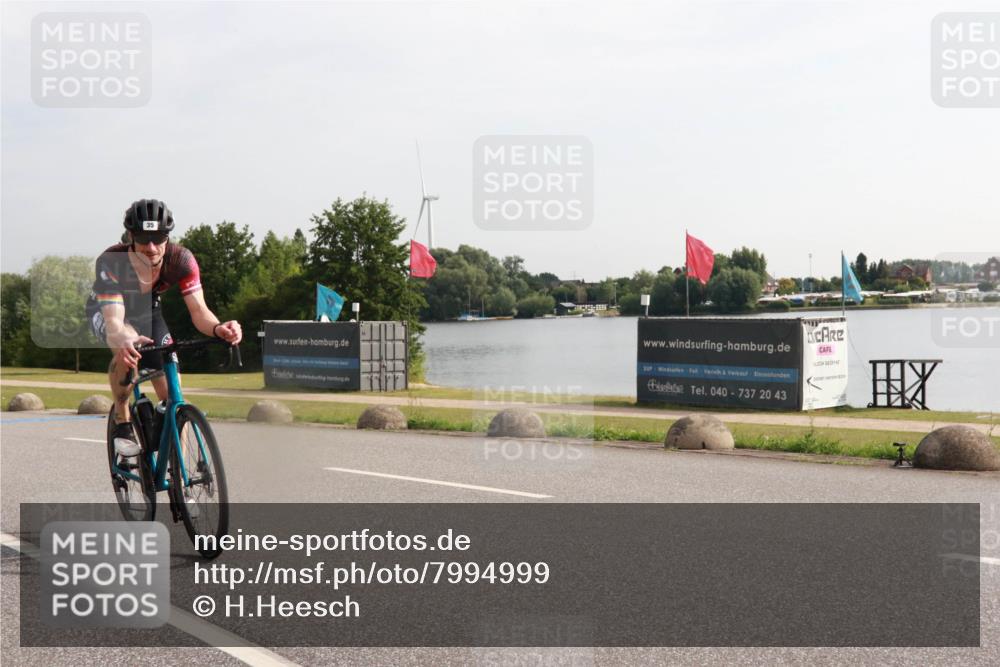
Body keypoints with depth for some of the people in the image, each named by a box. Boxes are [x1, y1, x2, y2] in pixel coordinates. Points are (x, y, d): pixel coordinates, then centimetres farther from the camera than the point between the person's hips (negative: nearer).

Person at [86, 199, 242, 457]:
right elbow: (114, 322, -47)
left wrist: (219, 328, -58)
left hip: (147, 311, 3)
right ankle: (122, 423, -16)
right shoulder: (111, 262, -38)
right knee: (127, 348, -39)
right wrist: (123, 341, -71)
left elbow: (199, 311, -35)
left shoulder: (181, 259, -31)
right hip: (105, 311, -3)